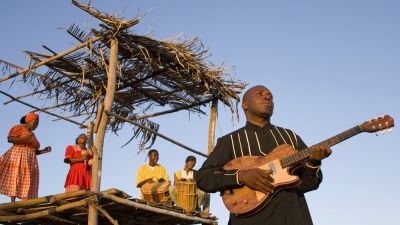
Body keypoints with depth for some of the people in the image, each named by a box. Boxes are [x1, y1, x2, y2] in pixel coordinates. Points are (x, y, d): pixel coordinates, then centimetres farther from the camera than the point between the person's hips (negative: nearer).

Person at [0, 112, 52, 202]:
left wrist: (44, 151, 7)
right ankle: (13, 203, -20)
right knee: (14, 179, -15)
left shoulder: (32, 135, 24)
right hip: (18, 157, -7)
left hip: (29, 160, 7)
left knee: (27, 183, -5)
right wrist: (24, 139, -23)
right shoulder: (19, 127, 4)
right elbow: (10, 139, -9)